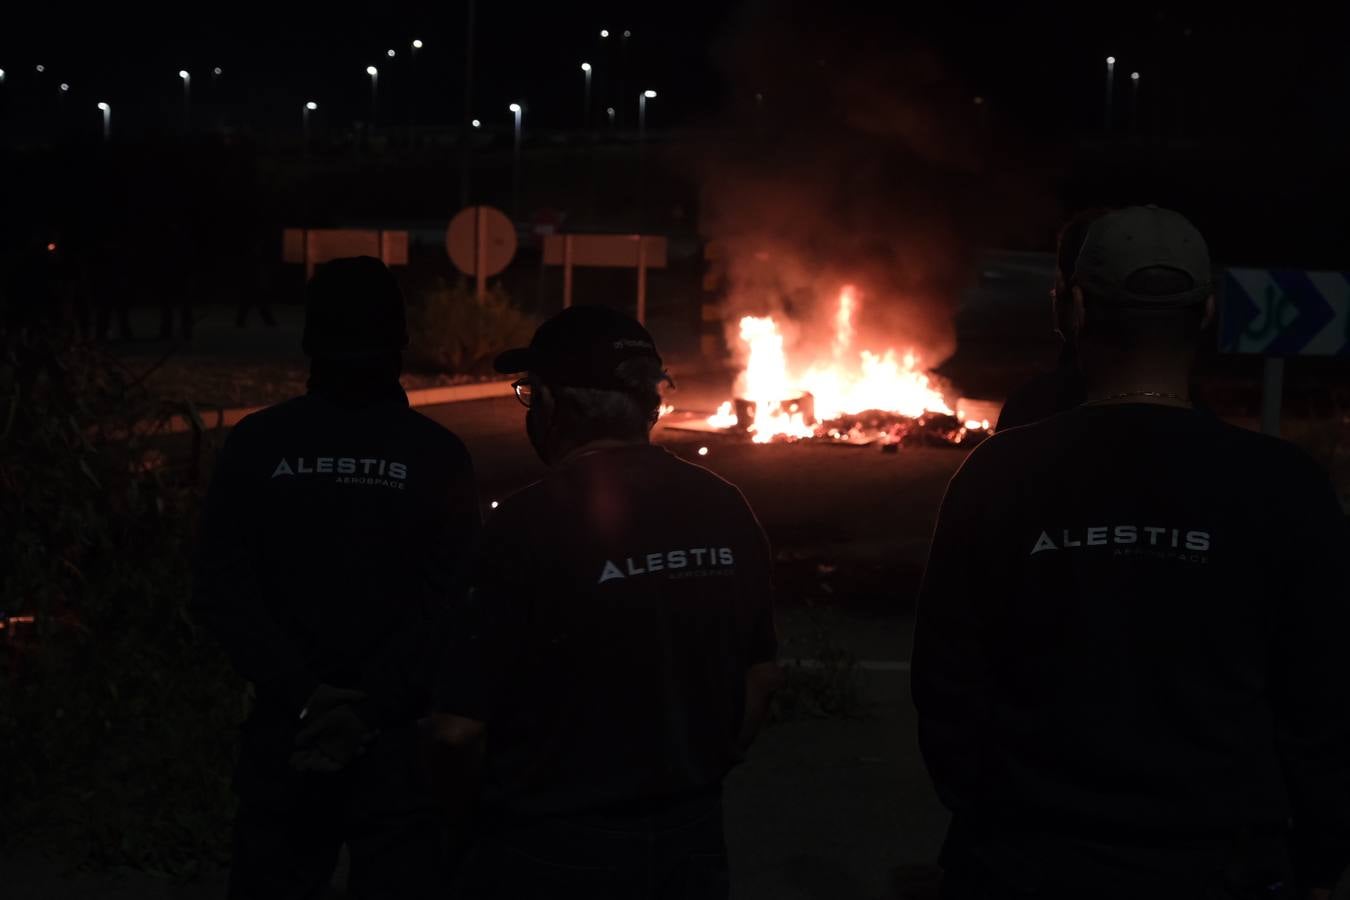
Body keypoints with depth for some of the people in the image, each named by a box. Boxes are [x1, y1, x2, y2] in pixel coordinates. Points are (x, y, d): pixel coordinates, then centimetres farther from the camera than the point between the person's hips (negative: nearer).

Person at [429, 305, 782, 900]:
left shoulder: (530, 523, -19)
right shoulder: (725, 509, -3)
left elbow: (461, 723, -17)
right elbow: (761, 674, 8)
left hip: (558, 851, -5)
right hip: (692, 837, 5)